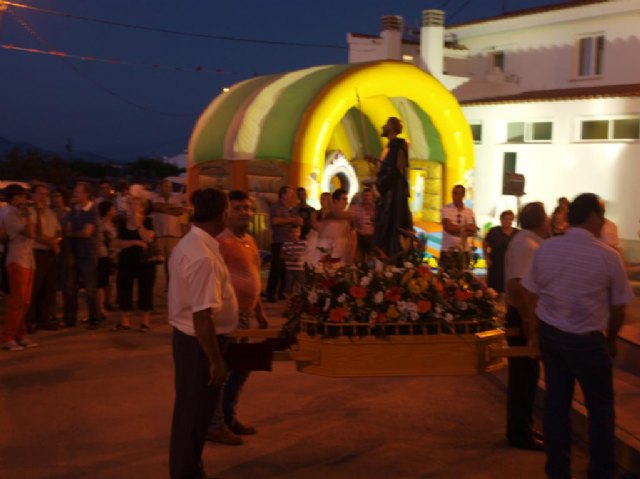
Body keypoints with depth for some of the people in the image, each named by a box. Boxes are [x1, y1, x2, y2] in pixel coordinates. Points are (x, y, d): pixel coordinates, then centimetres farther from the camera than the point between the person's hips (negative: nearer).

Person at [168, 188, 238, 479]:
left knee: (192, 409, 23)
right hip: (198, 341, -10)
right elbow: (202, 315, -29)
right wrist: (216, 361, -23)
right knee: (195, 411, 6)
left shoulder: (188, 244, 7)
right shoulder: (203, 257, -26)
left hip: (186, 336, 10)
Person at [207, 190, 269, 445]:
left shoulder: (249, 240, 13)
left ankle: (228, 417, 32)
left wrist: (259, 311, 23)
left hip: (244, 313, 10)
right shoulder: (221, 242, -16)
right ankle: (214, 425, 10)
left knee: (241, 367, 18)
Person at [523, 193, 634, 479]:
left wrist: (537, 332, 14)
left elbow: (533, 295, 1)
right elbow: (618, 307, -5)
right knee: (600, 408, 15)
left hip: (550, 335, 4)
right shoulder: (608, 257, -13)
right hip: (588, 341, -4)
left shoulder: (545, 249, -5)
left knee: (556, 404, 14)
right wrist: (611, 339, 12)